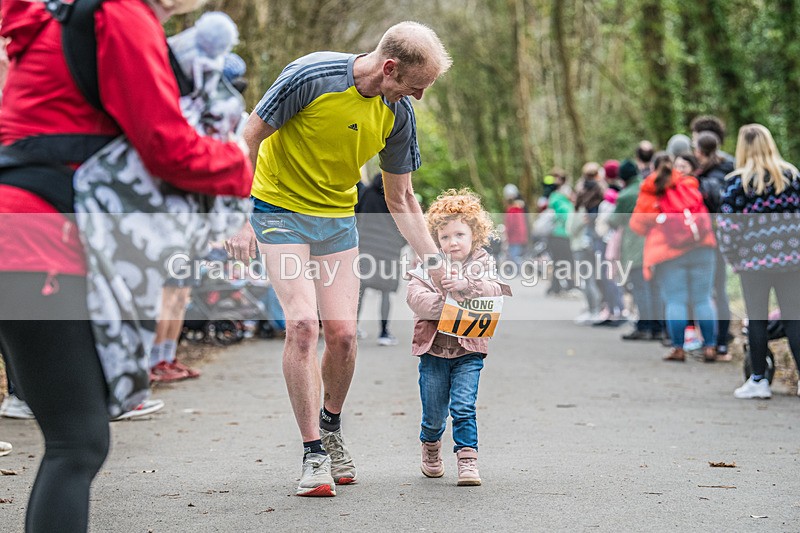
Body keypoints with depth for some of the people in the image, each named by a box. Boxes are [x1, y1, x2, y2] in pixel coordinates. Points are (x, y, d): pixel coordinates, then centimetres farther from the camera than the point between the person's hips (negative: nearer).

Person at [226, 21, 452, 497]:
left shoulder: (398, 114, -7)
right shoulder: (313, 76, -23)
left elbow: (401, 200, 4)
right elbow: (249, 140, -13)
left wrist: (436, 265, 0)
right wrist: (238, 220, -15)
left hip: (338, 218, 4)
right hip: (280, 210, -4)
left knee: (342, 333, -4)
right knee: (302, 324, -17)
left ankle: (331, 427, 25)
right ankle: (315, 455, -7)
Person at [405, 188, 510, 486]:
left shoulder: (482, 263, 3)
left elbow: (497, 291, -13)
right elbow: (415, 297, -13)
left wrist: (466, 285, -27)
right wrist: (445, 305, -26)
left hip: (468, 348, -1)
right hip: (433, 347, 1)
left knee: (463, 407, -11)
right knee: (434, 414, 9)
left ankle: (467, 460, -4)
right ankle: (430, 448, 38)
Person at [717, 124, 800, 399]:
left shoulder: (737, 181, -5)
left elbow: (727, 223, -9)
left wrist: (731, 257, 1)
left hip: (754, 260, -3)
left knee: (757, 319, 6)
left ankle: (759, 381, 11)